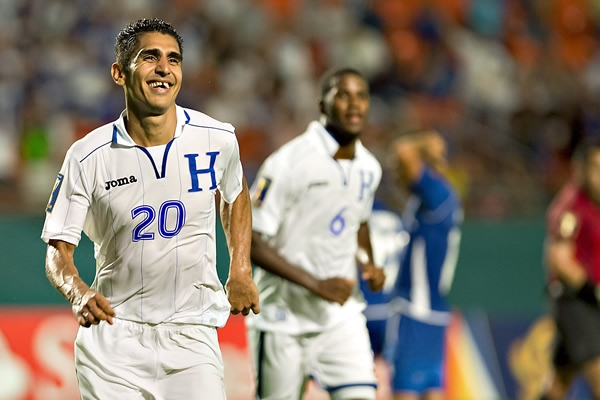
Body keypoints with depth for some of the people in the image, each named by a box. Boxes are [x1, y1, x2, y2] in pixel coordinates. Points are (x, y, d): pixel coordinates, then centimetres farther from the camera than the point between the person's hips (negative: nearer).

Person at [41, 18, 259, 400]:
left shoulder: (217, 139, -2)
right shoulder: (88, 157, -7)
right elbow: (59, 250, -4)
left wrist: (241, 271, 12)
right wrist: (79, 294, -24)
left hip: (191, 338, 1)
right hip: (112, 337, -1)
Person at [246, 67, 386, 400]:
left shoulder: (368, 169, 5)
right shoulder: (289, 163, -17)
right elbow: (252, 243, -18)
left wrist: (368, 265, 4)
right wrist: (317, 285, -22)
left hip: (341, 315, 5)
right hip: (284, 318, -5)